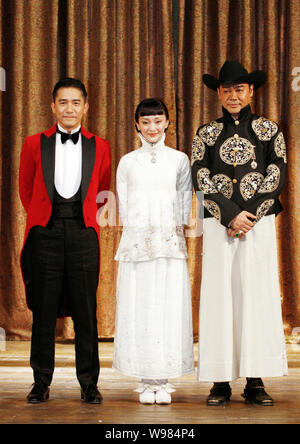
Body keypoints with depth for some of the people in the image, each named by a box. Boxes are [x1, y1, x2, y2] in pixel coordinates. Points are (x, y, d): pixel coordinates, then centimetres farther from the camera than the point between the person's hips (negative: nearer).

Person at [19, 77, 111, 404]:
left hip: (83, 233, 0)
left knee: (85, 312, 2)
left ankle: (89, 384, 12)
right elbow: (25, 190, 16)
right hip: (45, 233, 0)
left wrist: (82, 219, 12)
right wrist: (44, 218, 13)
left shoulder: (99, 147, 9)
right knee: (43, 311, 4)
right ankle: (41, 383, 14)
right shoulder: (34, 144, 8)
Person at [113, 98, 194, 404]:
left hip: (170, 243, 0)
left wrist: (174, 234, -1)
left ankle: (164, 381, 6)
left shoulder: (180, 160, 7)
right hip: (136, 242, 1)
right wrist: (136, 235, 1)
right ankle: (146, 382, 7)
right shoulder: (127, 162, 9)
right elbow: (123, 206, 9)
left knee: (169, 309, -2)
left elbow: (184, 202, 8)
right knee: (138, 309, -1)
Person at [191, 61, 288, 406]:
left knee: (258, 294, -3)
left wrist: (249, 216, -9)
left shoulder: (268, 130, 9)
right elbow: (201, 180, 1)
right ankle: (221, 382, 3)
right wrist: (231, 215, -11)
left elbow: (276, 177, 1)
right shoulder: (207, 133, 11)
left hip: (259, 222, 0)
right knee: (219, 296, -2)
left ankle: (255, 382, 2)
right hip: (218, 224, 1)